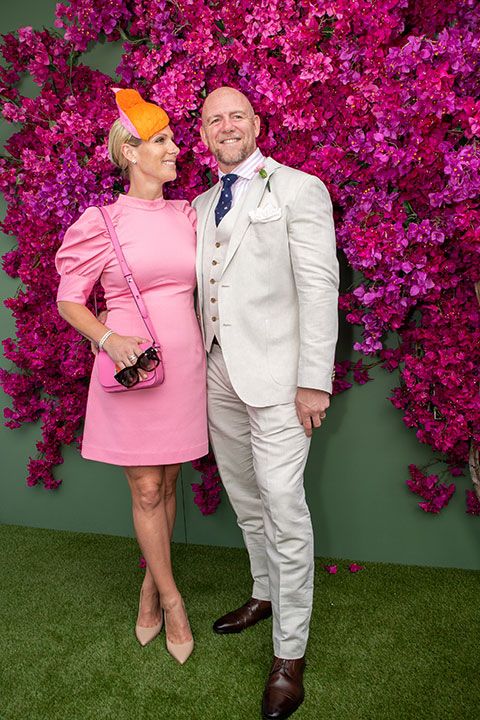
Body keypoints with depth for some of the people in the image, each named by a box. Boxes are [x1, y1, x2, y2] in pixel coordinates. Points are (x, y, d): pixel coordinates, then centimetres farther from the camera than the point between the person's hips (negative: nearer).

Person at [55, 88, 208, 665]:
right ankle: (171, 598, 24)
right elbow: (69, 301, -2)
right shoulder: (102, 222, -5)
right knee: (145, 491, 5)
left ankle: (151, 584, 33)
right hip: (130, 367, -4)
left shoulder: (186, 215, 7)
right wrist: (108, 339, -18)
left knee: (166, 484, 13)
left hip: (184, 364, 4)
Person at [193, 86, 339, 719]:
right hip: (218, 371, 7)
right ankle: (266, 595, 38)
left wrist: (315, 381, -16)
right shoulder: (202, 204, 17)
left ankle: (291, 652, 10)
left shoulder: (299, 189, -3)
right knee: (244, 499, 16)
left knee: (283, 507, -5)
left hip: (274, 373, -6)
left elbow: (320, 286, -10)